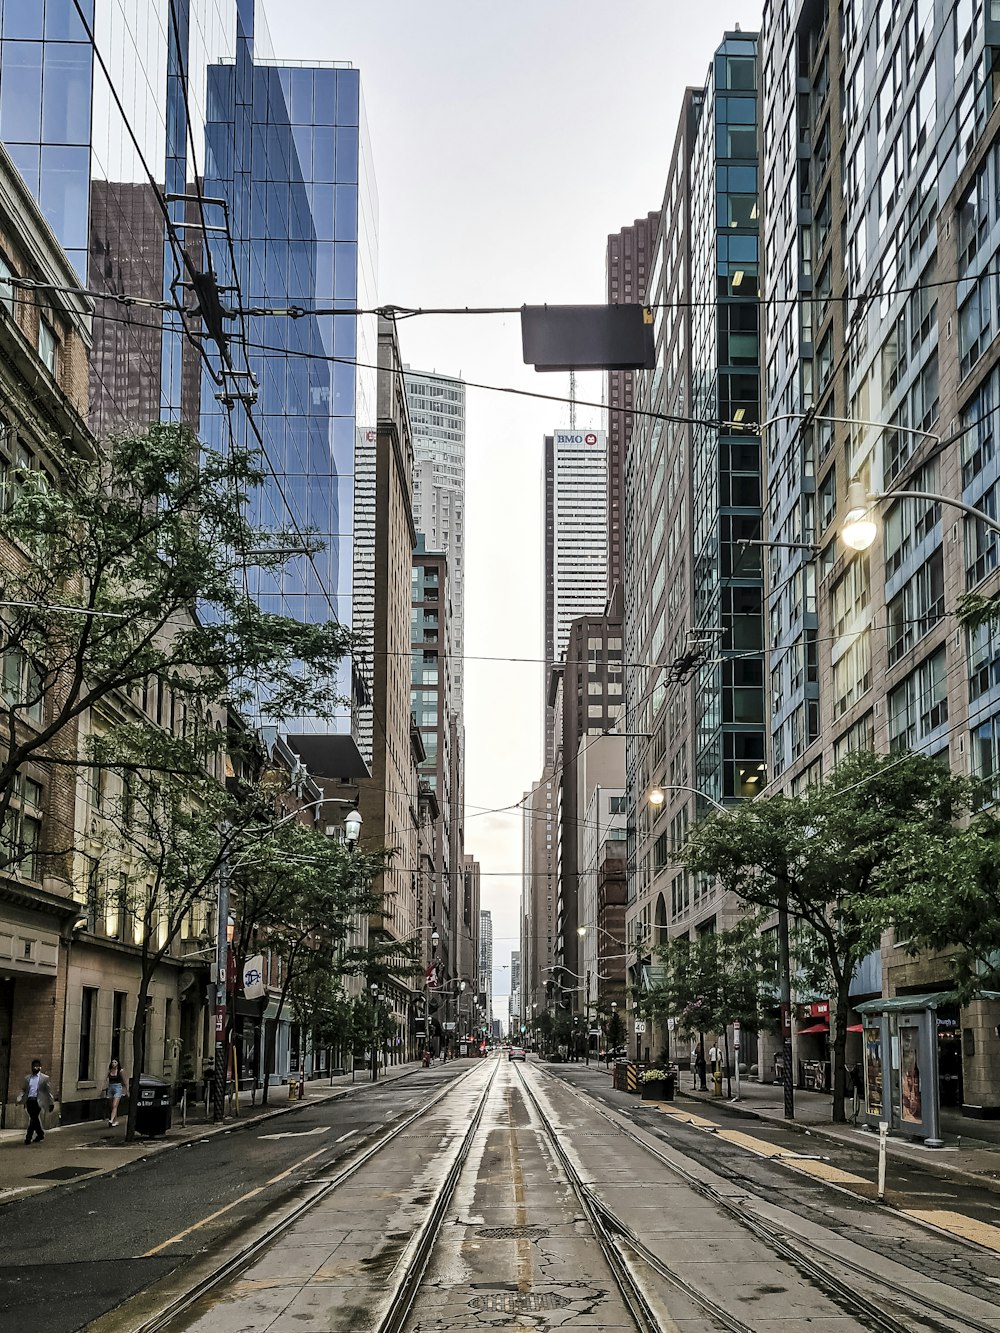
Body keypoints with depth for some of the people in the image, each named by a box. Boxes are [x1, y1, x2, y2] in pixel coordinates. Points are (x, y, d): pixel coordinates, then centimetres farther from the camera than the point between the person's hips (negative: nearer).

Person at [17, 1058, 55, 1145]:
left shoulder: (44, 1078, 3)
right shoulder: (27, 1078, 14)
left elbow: (49, 1091, 4)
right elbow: (23, 1089, 16)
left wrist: (52, 1103, 4)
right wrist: (20, 1098, -2)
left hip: (38, 1101, -4)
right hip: (29, 1101, 4)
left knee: (33, 1119, -14)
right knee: (34, 1119, 11)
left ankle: (29, 1137, -11)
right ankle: (40, 1134, 28)